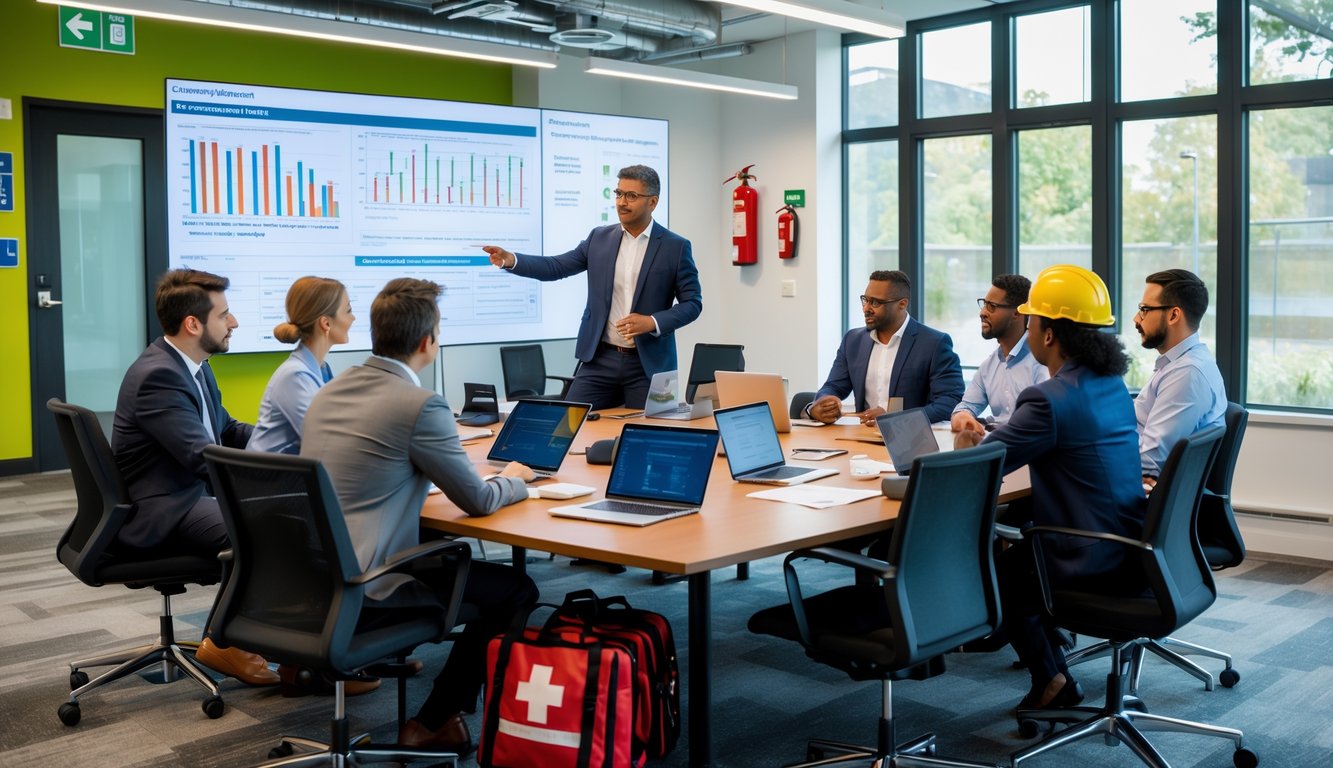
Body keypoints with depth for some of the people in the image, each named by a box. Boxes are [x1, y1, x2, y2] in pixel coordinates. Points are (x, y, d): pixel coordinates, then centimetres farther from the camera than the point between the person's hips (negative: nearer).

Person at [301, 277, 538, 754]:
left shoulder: (329, 391, 8)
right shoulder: (421, 405, -16)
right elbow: (479, 502, -7)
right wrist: (514, 481, 14)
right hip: (365, 586, -9)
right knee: (516, 590, 7)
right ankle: (435, 723, 10)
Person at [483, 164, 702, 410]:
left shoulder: (675, 247, -3)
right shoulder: (600, 238, 8)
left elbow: (692, 303, -2)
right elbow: (556, 266, 6)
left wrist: (652, 322, -17)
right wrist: (510, 259, -9)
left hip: (648, 364, -3)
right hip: (601, 359, 3)